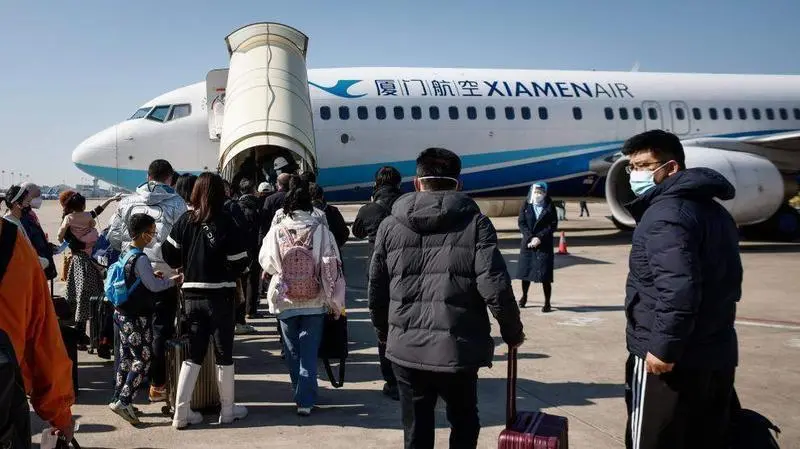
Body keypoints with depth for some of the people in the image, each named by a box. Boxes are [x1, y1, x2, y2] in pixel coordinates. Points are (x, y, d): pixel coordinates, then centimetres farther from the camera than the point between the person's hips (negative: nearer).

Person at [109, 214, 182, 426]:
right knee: (143, 360, -3)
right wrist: (173, 281, -1)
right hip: (137, 318, -9)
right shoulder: (140, 259, -19)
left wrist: (151, 275, 9)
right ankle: (123, 401, -6)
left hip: (122, 313, 9)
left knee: (126, 357, 15)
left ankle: (118, 399, 22)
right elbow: (154, 286, -16)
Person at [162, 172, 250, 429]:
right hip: (220, 294, -4)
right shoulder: (225, 222, -12)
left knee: (193, 354, 12)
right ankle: (227, 410, 19)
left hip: (191, 294, 4)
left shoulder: (185, 221, -1)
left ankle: (181, 413, 11)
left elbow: (169, 253, -2)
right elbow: (240, 262, -13)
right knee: (224, 353, 9)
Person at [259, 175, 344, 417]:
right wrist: (335, 301, -2)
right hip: (314, 300, -1)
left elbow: (265, 262, -1)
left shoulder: (276, 231, -8)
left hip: (285, 300, 1)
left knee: (292, 351, 17)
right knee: (309, 351, 6)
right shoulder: (320, 230, -10)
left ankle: (301, 394, 30)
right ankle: (305, 401, 2)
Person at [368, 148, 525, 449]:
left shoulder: (390, 225, 4)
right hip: (458, 348, -2)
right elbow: (495, 287, -13)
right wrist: (512, 332, 4)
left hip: (407, 349, 2)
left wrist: (384, 332, 23)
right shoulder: (474, 223, -4)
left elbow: (376, 290, 7)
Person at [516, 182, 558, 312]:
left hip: (544, 245, -2)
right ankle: (524, 296, 31)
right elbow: (521, 223, -1)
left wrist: (539, 238, -14)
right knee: (525, 272, 10)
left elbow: (553, 225, -4)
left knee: (545, 276, -5)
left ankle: (547, 303, 3)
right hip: (527, 244, 2)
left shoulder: (550, 207, 1)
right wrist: (530, 237, -13)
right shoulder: (526, 206, 4)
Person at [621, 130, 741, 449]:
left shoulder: (665, 212, -17)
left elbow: (678, 287, -28)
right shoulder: (714, 210, 15)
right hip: (717, 355, 10)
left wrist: (664, 347, -23)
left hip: (670, 360, -10)